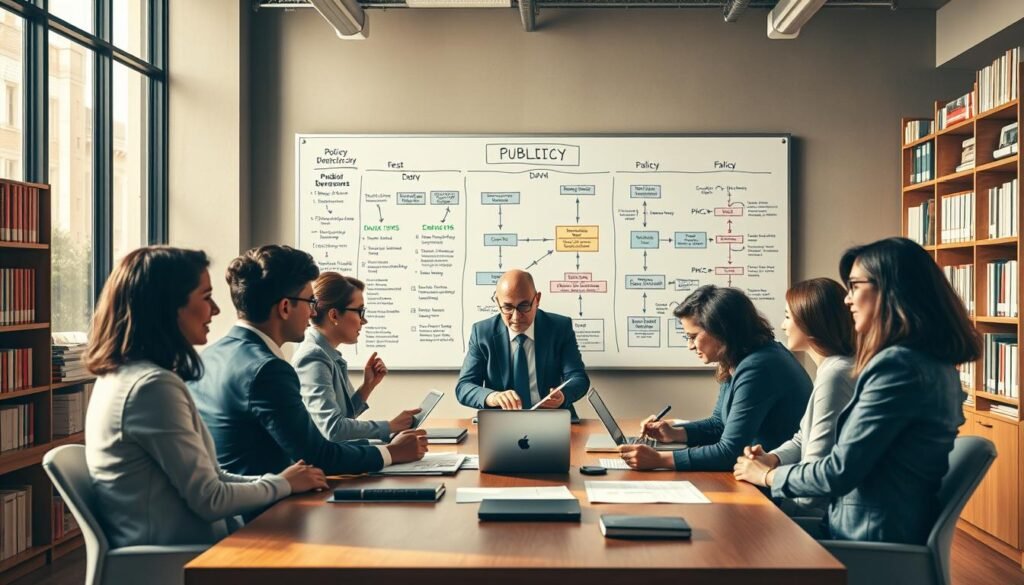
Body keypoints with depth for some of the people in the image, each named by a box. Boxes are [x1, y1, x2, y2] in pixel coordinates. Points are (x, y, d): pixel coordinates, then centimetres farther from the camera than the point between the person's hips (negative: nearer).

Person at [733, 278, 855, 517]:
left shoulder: (835, 375, -21)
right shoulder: (830, 369, 13)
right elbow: (802, 441, 18)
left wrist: (765, 474, -8)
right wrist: (771, 459, -1)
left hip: (823, 511, -9)